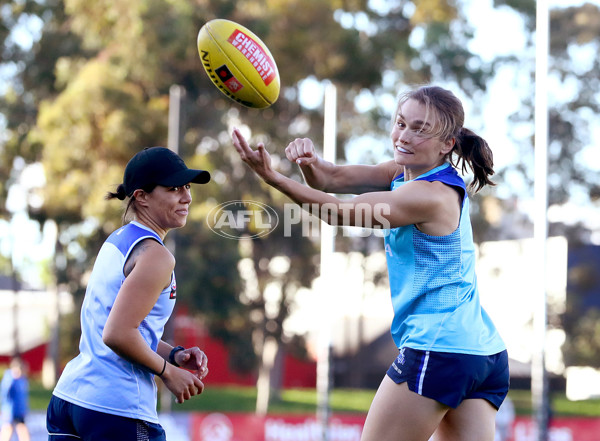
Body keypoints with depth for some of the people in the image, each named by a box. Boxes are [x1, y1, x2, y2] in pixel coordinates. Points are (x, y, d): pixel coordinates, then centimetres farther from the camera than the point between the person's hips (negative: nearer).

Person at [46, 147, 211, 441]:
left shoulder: (116, 241, 16)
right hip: (119, 411, -9)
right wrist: (168, 372, -8)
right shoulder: (155, 256, -12)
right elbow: (117, 334, -21)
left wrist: (173, 355, 10)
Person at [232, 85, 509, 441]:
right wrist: (311, 162, -15)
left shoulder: (431, 195, -16)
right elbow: (335, 178, 6)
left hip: (438, 352, -9)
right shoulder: (408, 172, 12)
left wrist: (272, 177, -17)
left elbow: (338, 211, -14)